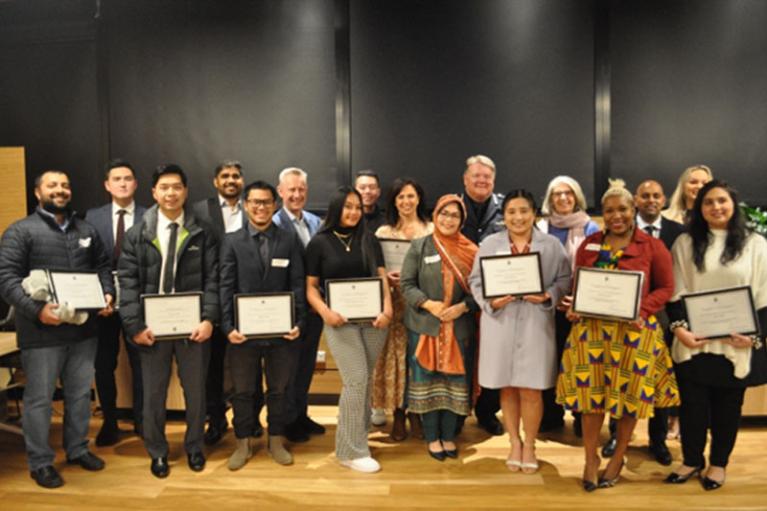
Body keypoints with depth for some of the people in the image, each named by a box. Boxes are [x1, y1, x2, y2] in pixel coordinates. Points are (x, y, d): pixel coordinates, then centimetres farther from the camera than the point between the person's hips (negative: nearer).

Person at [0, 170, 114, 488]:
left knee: (81, 394, 15)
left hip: (83, 329, 5)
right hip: (42, 331, -5)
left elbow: (103, 267, 16)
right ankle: (40, 462, 21)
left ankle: (77, 449, 31)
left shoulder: (86, 231, 13)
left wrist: (107, 294, -3)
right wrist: (36, 309, -23)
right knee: (39, 398, 6)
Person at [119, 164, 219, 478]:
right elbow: (127, 282, -2)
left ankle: (194, 447, 32)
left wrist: (209, 319, -13)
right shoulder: (137, 234, 3)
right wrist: (134, 325, -10)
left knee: (196, 390, 12)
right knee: (153, 393, 11)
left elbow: (212, 279, -3)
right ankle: (157, 452, 30)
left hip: (193, 325, 0)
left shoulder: (202, 234, 1)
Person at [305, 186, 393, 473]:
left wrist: (387, 310, -10)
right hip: (340, 320, -4)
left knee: (366, 381, 10)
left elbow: (382, 278, 6)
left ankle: (357, 438, 27)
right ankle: (352, 450, 0)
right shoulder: (319, 242, 1)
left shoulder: (369, 240, 9)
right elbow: (311, 286, 2)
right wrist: (325, 312, -15)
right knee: (356, 380, -11)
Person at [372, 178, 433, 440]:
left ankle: (416, 412, 18)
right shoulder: (383, 232, 6)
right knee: (396, 355, 2)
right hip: (395, 301, 0)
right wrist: (386, 276, -14)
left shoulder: (431, 230, 6)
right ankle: (398, 414, 14)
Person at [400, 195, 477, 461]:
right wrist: (429, 304, -16)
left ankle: (448, 437, 23)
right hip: (425, 325, -1)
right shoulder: (419, 246, 0)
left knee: (455, 381, 8)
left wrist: (462, 307, -14)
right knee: (428, 381, 6)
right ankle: (432, 438, 21)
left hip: (460, 327, 2)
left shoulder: (471, 251, 3)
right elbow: (406, 284, -3)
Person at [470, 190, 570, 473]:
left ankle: (530, 445, 25)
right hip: (499, 323, 1)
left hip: (536, 324, -1)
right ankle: (515, 443, 29)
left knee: (530, 389, 3)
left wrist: (548, 296, -14)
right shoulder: (489, 243, 4)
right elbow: (476, 280, 4)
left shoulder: (552, 245, 4)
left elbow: (564, 279, 5)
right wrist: (491, 301, -13)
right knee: (507, 388, 10)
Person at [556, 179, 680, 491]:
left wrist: (642, 309, -16)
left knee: (629, 395, 8)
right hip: (591, 328, 2)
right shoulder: (589, 245, 8)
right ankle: (591, 459, 20)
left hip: (634, 331, -2)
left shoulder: (652, 246, -1)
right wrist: (573, 307, -6)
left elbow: (666, 288, 0)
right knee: (591, 393, 4)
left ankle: (618, 459, 28)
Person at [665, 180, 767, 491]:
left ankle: (718, 463, 29)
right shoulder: (686, 243, 5)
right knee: (692, 403, 7)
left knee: (727, 405, 11)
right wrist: (679, 328, -9)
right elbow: (675, 292, 3)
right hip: (693, 342, 0)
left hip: (736, 344, 0)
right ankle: (691, 460, 26)